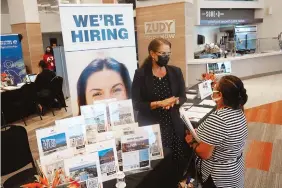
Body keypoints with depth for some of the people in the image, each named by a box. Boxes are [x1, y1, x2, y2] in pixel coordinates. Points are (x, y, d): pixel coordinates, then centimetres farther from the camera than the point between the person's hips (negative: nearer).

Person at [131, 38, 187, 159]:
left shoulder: (175, 72, 4)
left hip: (174, 125, 3)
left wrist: (174, 101, -13)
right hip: (150, 127, -3)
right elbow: (136, 104, -9)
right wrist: (159, 104, -20)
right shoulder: (141, 74, -7)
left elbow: (183, 97, 9)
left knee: (178, 161, 7)